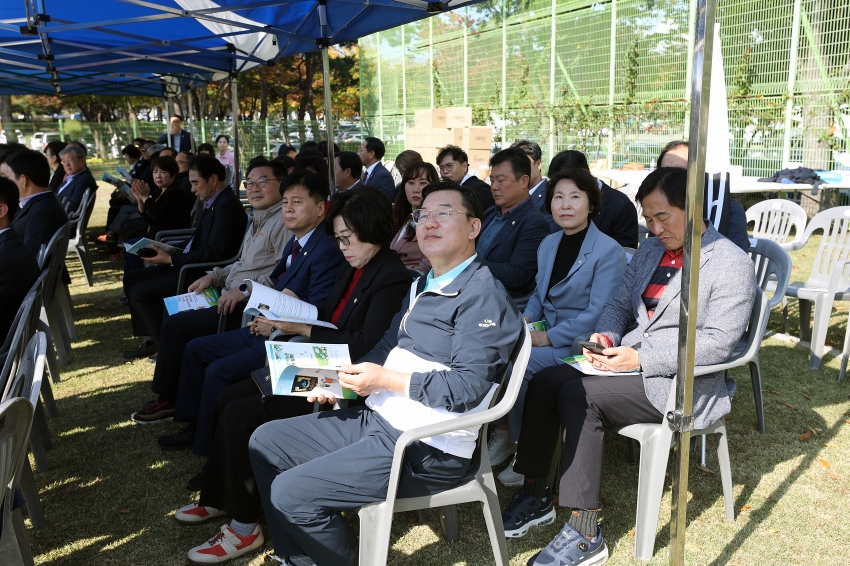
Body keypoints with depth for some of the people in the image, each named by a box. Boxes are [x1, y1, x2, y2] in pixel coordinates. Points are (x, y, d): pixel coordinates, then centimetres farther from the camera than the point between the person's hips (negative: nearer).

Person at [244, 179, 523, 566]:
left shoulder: (483, 295, -15)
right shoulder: (422, 286, 16)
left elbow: (467, 387, -23)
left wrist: (385, 380, -18)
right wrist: (342, 380, 1)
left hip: (428, 450, -10)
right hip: (377, 419, 10)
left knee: (291, 492, -16)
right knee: (265, 442, 12)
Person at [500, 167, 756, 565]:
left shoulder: (731, 264, -10)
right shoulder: (649, 250, 13)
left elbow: (718, 342, -17)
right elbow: (618, 304, 17)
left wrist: (641, 358, -23)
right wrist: (606, 336, -6)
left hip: (684, 382, -7)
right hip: (632, 360, 8)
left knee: (579, 395, -27)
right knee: (544, 381, -12)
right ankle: (535, 495, 1)